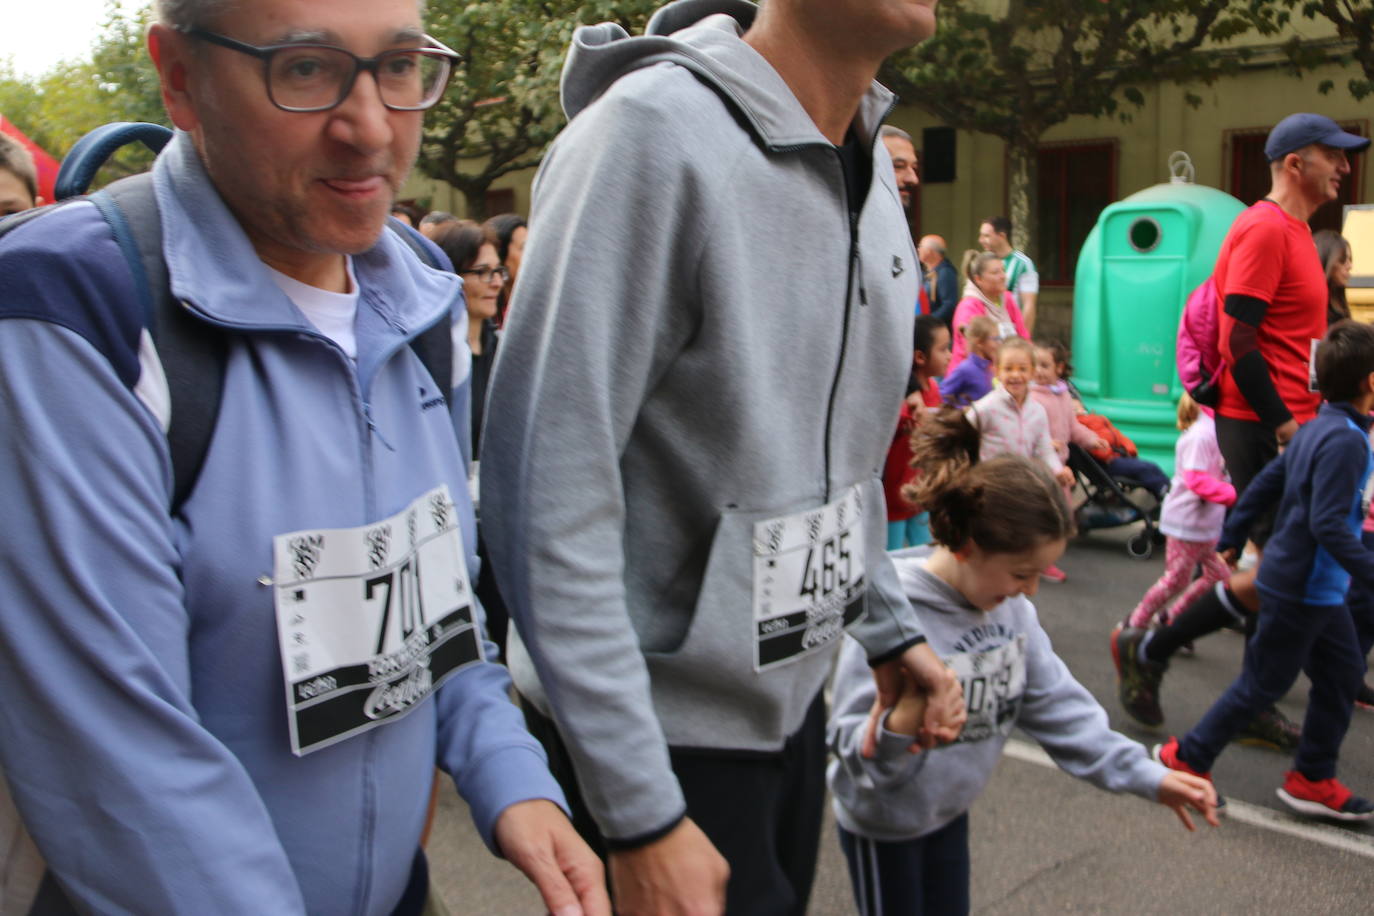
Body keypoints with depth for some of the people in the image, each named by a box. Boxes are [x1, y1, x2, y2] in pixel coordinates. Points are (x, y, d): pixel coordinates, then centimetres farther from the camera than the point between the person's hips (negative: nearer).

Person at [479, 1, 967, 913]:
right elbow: (548, 495, -26)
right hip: (662, 725, -7)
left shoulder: (871, 162, 3)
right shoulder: (652, 134, -22)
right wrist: (641, 817, -24)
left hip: (792, 692, 8)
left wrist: (891, 626, 13)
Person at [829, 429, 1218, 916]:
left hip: (951, 811, 7)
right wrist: (903, 723, -51)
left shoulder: (1011, 607, -7)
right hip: (884, 824, -6)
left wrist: (1144, 774, -6)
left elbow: (1054, 701, 0)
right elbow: (856, 751, -29)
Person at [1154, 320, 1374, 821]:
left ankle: (1312, 779, 24)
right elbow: (1328, 524, -27)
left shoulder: (1316, 428, 7)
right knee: (1263, 683, 2)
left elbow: (1265, 482, 13)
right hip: (1302, 587, -9)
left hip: (1318, 589, 9)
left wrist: (1231, 539, 20)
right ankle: (1187, 758, 14)